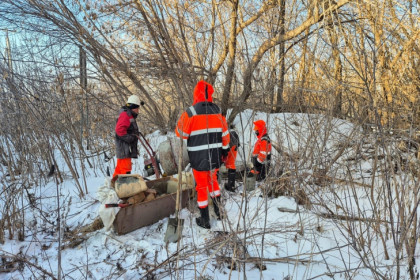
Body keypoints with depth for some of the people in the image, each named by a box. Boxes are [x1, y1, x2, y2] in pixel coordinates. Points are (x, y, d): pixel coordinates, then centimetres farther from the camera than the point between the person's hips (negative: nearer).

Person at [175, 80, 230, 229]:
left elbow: (180, 133, -3)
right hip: (215, 156, 4)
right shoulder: (217, 111, 0)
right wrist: (225, 149, 21)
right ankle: (218, 211, 35)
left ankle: (205, 220, 19)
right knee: (213, 181, 25)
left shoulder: (190, 113, -14)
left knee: (202, 186, 9)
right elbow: (225, 134, 8)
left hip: (199, 158, -4)